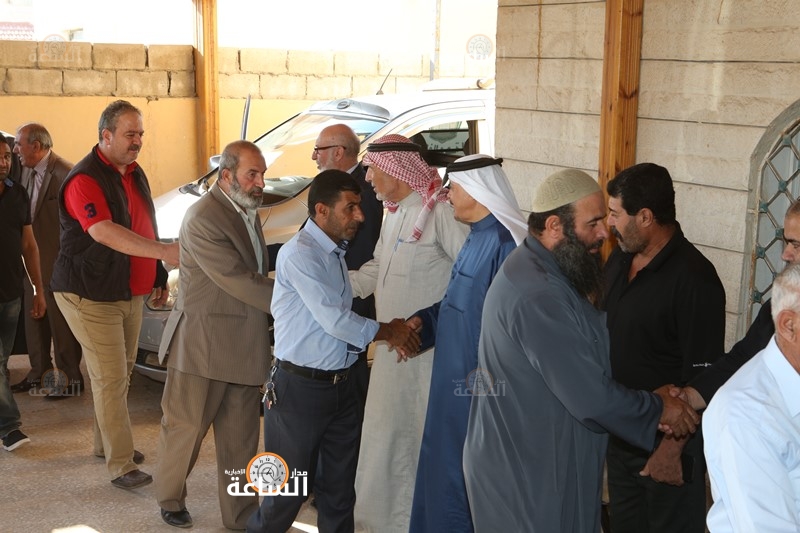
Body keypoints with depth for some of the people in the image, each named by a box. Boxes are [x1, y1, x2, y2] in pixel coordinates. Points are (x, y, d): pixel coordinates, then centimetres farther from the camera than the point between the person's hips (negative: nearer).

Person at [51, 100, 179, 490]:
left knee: (121, 373, 17)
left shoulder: (134, 174, 10)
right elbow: (103, 231, -35)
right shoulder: (84, 179, -19)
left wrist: (158, 277, 19)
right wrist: (163, 251, -43)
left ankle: (105, 443, 33)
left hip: (130, 292, 8)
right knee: (111, 379, -7)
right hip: (91, 295, -8)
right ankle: (120, 465, -1)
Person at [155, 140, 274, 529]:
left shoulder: (248, 212, 11)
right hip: (203, 346, -7)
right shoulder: (202, 219, -18)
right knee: (185, 427, 8)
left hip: (245, 346, 8)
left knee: (241, 437, 12)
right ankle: (170, 500, 30)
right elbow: (239, 281, -22)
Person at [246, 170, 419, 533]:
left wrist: (391, 330, 0)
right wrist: (388, 333, -9)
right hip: (300, 388, -8)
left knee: (341, 488, 14)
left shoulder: (334, 252, 11)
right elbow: (334, 321, -21)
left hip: (340, 384, 8)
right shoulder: (300, 254, -17)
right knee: (289, 490, 4)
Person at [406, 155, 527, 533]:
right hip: (456, 377, 10)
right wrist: (423, 320, 7)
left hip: (476, 387, -10)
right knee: (445, 467, 20)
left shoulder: (504, 242, -23)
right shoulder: (478, 236, 11)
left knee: (462, 477, 4)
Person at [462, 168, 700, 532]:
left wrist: (650, 402, 3)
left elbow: (578, 370, 12)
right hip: (527, 471, -10)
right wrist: (658, 408, -10)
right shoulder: (539, 295, -28)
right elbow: (591, 398, -27)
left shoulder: (530, 267, 6)